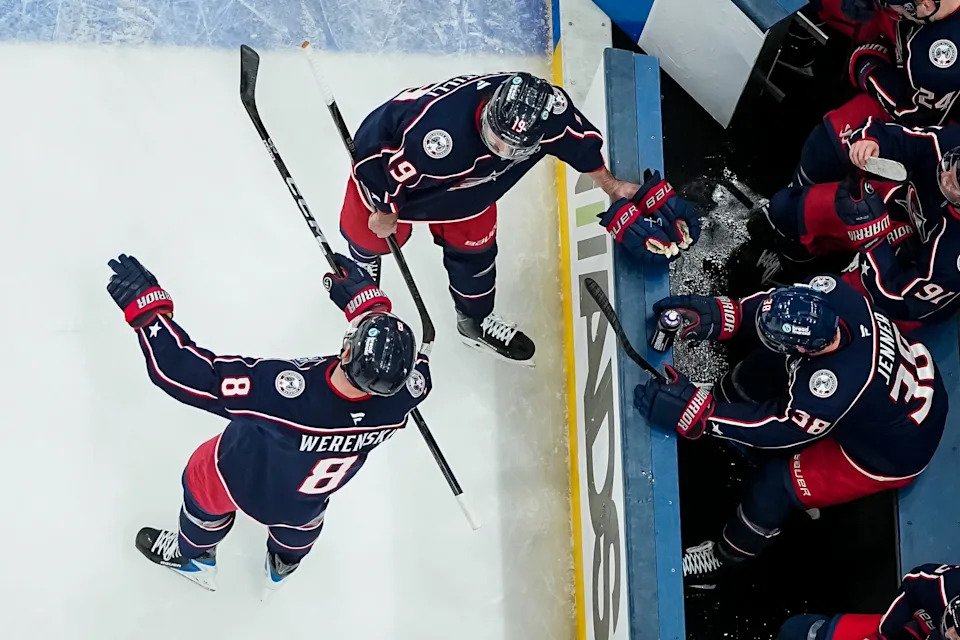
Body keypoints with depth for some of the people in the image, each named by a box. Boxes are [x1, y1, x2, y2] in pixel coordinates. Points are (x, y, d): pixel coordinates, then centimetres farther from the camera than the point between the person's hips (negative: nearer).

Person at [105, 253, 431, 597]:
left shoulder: (288, 390, -49)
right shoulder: (404, 395, -37)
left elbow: (190, 374, -43)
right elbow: (414, 364, -12)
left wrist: (145, 304, -36)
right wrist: (368, 298, -13)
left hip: (244, 477, -3)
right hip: (312, 491, 3)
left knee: (203, 478, 31)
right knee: (302, 508, 38)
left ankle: (192, 556, 60)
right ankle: (284, 564, 68)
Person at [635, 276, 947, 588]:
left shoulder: (834, 389, -43)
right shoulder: (831, 294, -29)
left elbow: (778, 427, -27)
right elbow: (777, 308, -13)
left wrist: (696, 413, -31)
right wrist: (723, 314, -30)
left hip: (895, 450, -7)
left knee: (777, 485, -4)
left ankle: (718, 560, 23)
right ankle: (720, 396, 35)